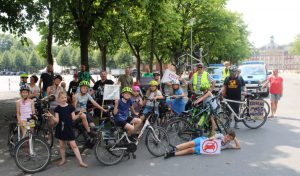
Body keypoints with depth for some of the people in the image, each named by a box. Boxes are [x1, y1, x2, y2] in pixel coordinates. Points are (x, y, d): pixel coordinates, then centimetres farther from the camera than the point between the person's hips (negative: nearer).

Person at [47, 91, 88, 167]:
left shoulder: (70, 107, -3)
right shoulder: (57, 108, -2)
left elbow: (73, 118, -1)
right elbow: (57, 120, -5)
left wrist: (79, 115, -18)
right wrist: (51, 116, -21)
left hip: (69, 128, -2)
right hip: (60, 128, 2)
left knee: (73, 145, -3)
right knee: (62, 145, 14)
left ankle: (81, 162, -1)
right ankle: (63, 159, 34)